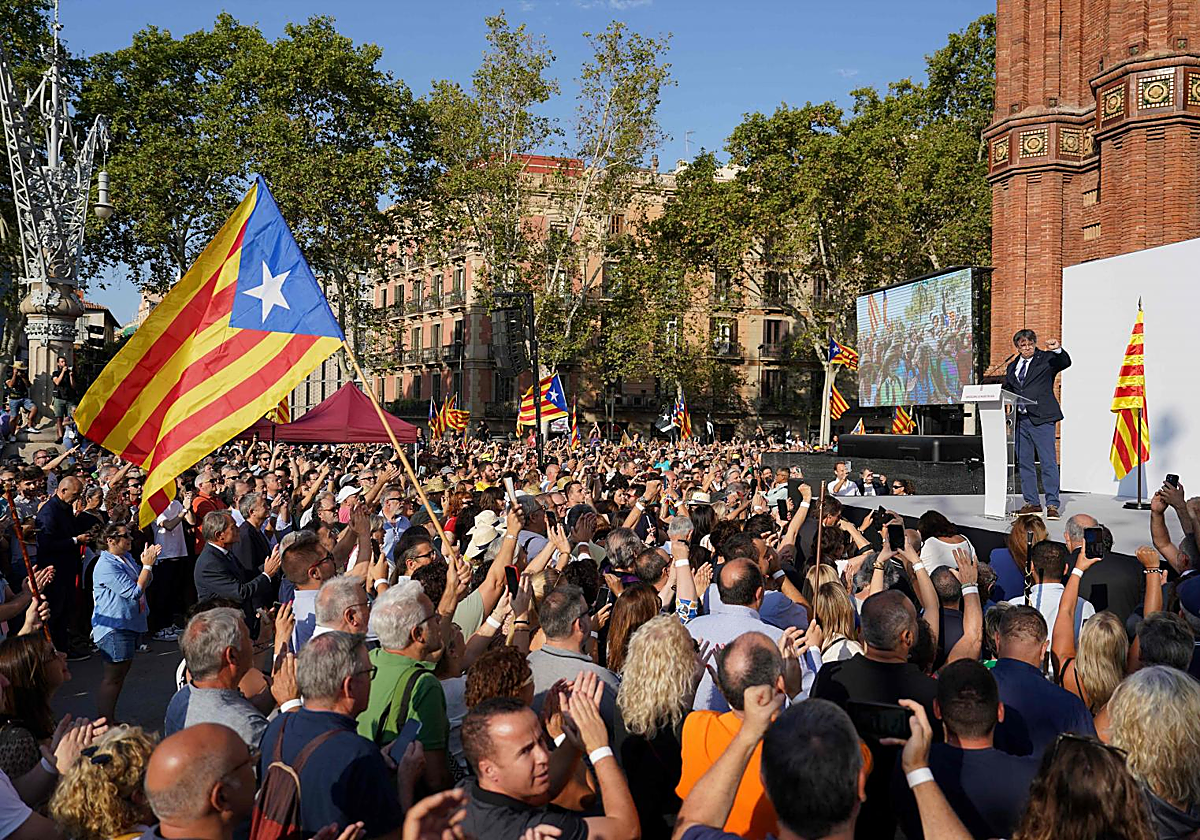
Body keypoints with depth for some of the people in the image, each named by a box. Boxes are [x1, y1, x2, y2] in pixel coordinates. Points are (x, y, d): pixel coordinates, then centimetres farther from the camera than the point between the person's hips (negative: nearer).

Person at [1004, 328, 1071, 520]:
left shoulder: (1047, 359, 1)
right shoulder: (1012, 367, 17)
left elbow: (1065, 363, -16)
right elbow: (1007, 390, 23)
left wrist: (1058, 349, -35)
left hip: (1042, 419, -6)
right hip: (1020, 420, 6)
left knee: (1049, 463, -6)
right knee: (1024, 463, 9)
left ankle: (1052, 505, -3)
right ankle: (1032, 502, 18)